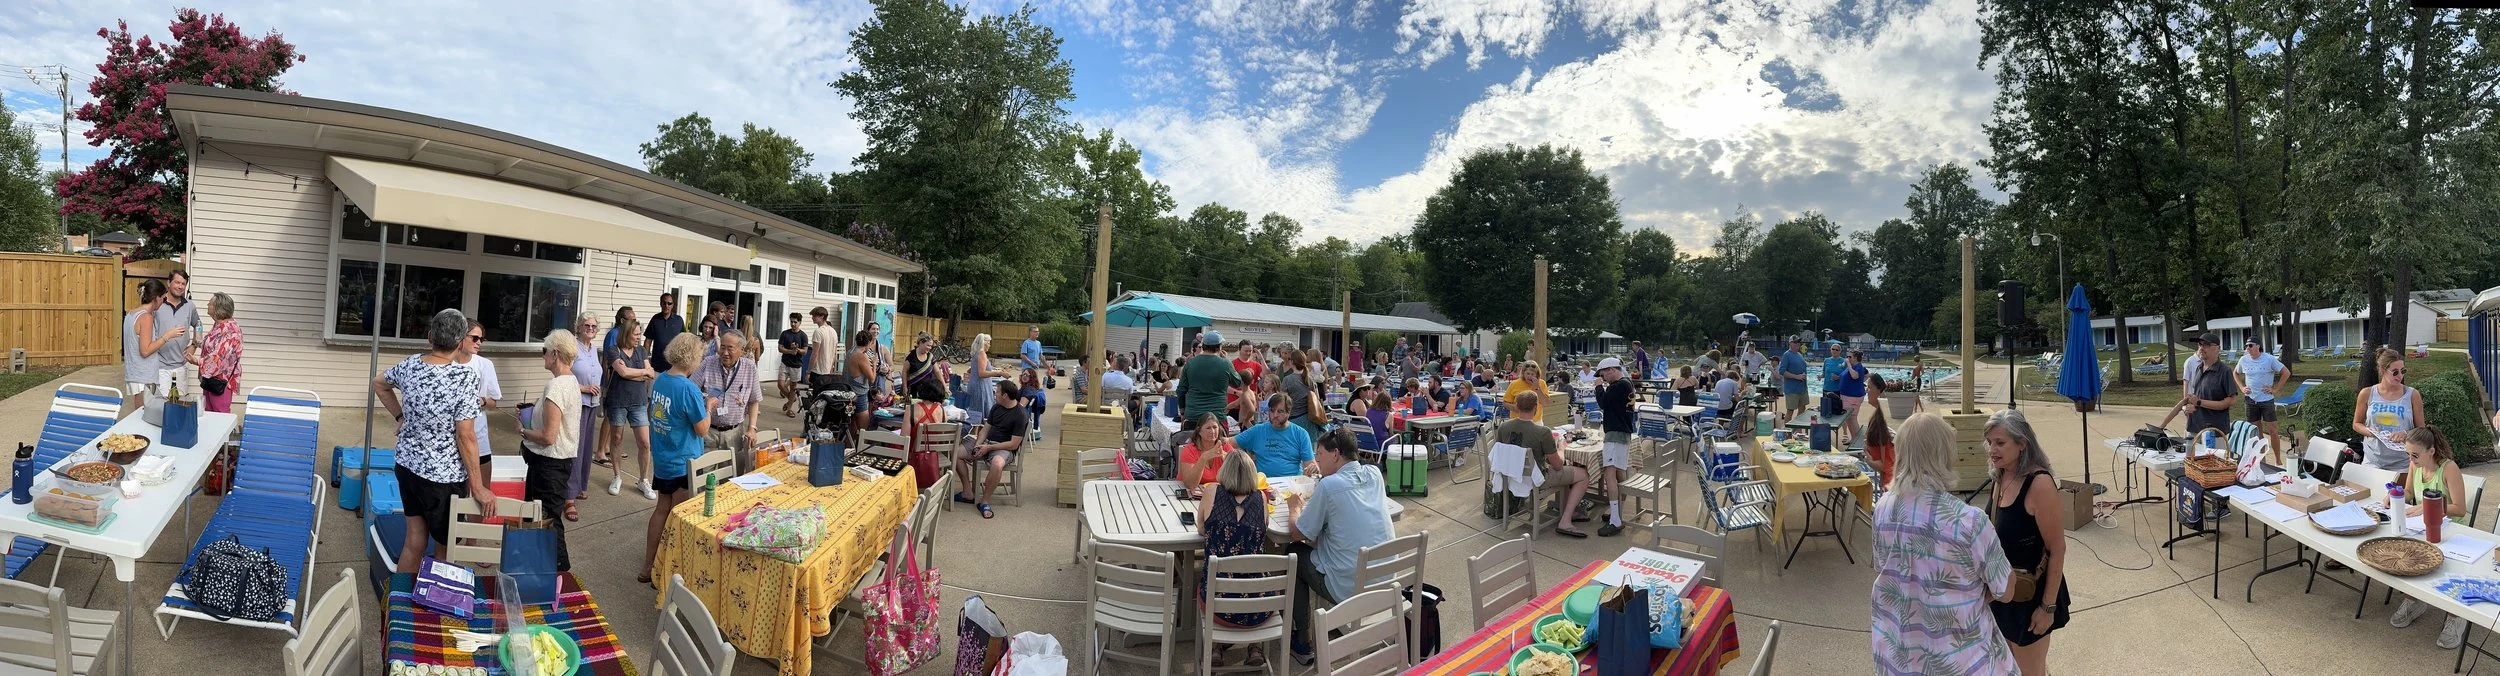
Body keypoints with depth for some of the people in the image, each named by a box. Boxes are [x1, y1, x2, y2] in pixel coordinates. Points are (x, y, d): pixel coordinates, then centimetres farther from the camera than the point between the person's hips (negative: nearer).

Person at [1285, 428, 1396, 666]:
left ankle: (1302, 642, 25)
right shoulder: (1373, 474, 1)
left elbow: (1299, 534, -8)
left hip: (1350, 590, -7)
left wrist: (1295, 507, 10)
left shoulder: (1328, 485, -18)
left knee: (1294, 553, 19)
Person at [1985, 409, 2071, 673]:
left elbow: (2057, 550, -19)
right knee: (2007, 665, 22)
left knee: (2029, 670, 10)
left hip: (2031, 592, -7)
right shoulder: (2002, 477, -2)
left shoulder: (2040, 484, -24)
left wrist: (2048, 607, -16)